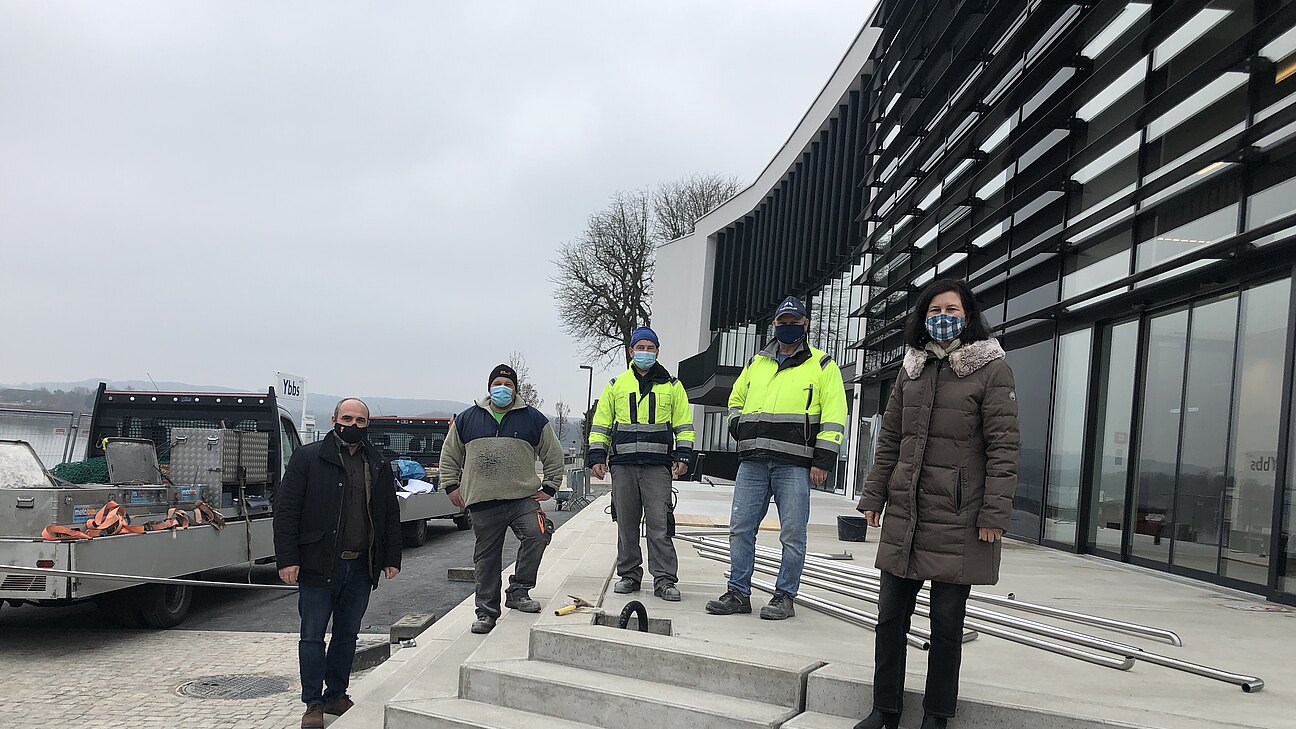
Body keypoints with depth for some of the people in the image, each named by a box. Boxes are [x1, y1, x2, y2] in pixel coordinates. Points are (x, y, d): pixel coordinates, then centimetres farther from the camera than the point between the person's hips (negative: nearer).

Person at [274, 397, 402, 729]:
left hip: (361, 568, 4)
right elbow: (286, 509, -6)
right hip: (318, 566, -4)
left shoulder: (378, 466, 10)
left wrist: (391, 559, 9)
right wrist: (287, 559, -13)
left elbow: (391, 515, 15)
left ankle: (336, 696, 25)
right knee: (313, 636, 3)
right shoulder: (308, 457, -3)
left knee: (347, 635, 12)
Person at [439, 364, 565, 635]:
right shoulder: (467, 419, 11)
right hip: (482, 502, 1)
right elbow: (450, 455, 19)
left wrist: (550, 486, 7)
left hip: (523, 498, -1)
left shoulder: (533, 419, 8)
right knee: (486, 558, 5)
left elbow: (553, 454, 14)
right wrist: (451, 486, 11)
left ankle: (519, 591, -6)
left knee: (536, 535, -23)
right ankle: (486, 612, 17)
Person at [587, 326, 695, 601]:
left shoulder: (672, 386, 12)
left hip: (658, 467, -2)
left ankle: (664, 580, -2)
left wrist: (682, 456, -2)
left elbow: (684, 425, 11)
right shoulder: (616, 385, 13)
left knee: (659, 524, -6)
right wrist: (597, 456, 3)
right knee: (626, 524, 6)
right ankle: (629, 575, 17)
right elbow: (601, 424, 14)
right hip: (623, 466, 2)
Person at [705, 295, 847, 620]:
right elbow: (736, 399, 31)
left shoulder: (822, 365, 6)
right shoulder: (756, 362, 18)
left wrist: (822, 460, -8)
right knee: (741, 528, 4)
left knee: (792, 534, -1)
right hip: (752, 462, 4)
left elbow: (834, 416, 0)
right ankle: (738, 593, 13)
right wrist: (740, 428, 10)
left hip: (794, 465, -4)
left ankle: (785, 596, 11)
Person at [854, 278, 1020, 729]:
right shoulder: (911, 370, 12)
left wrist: (994, 514, -14)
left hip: (958, 518, -5)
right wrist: (874, 496, 11)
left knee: (947, 621, 5)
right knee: (891, 615, 9)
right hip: (904, 511, 5)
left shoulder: (992, 370, -4)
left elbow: (1003, 446, -9)